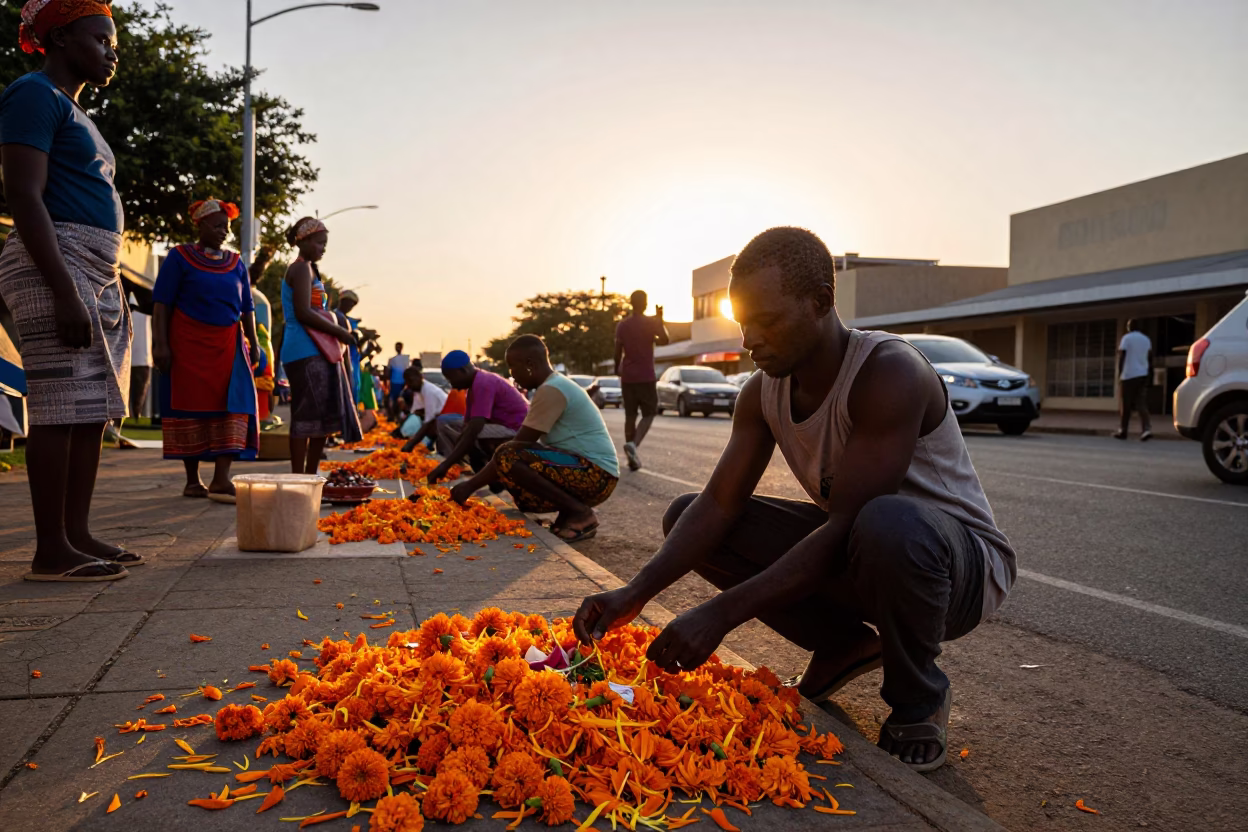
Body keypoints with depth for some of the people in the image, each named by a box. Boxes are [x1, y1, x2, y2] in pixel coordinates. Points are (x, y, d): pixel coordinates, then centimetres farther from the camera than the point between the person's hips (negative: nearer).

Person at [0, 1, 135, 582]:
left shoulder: (76, 114, 24)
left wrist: (110, 295, 22)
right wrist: (65, 291, -23)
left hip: (99, 273, 10)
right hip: (56, 268, -10)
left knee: (95, 409, 6)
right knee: (61, 409, -11)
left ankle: (78, 535, 11)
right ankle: (51, 551, -8)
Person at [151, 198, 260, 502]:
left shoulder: (236, 263, 14)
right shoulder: (179, 257, 2)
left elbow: (247, 309, 16)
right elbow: (162, 304, -4)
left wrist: (253, 343, 8)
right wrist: (160, 343, -13)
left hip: (228, 345, 4)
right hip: (189, 344, -3)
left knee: (232, 404, -9)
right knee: (191, 405, 0)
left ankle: (221, 480, -13)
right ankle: (193, 480, 8)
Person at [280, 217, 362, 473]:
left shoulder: (308, 269, 23)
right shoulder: (302, 269, -8)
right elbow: (303, 313, -18)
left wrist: (338, 332, 13)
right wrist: (339, 332, -12)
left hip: (319, 352, 10)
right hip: (306, 353, -10)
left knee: (324, 417, 11)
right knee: (306, 416, -9)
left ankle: (310, 477, 17)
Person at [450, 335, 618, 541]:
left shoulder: (551, 390, -15)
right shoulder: (556, 385, 17)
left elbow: (518, 445, -16)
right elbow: (524, 445, 20)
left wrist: (471, 485, -10)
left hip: (595, 474, -10)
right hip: (588, 472, 10)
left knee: (507, 458, -22)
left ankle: (580, 513, -14)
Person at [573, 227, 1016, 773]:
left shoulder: (889, 374, -28)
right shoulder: (763, 394, -4)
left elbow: (845, 526, -33)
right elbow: (719, 504, -9)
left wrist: (722, 613, -36)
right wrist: (636, 594, -24)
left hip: (964, 563, -6)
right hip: (847, 550, 7)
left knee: (889, 524, -43)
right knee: (684, 518, -4)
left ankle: (919, 700, -10)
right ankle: (844, 647, 7)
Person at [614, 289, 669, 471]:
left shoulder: (622, 325, 5)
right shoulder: (651, 322, -6)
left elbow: (618, 351, 4)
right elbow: (664, 340, -2)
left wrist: (617, 369, 19)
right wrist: (660, 319, 6)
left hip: (627, 377, 4)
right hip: (646, 377, -4)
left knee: (630, 415, 8)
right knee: (648, 414, 4)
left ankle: (632, 458, 6)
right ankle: (633, 444, -21)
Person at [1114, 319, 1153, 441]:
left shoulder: (1127, 338, -4)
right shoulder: (1146, 339, 13)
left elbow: (1122, 356, -10)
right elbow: (1150, 358, 14)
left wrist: (1119, 372, -4)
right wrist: (1150, 375, 21)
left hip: (1129, 375, -5)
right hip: (1143, 375, 5)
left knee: (1126, 405, 3)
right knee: (1141, 404, 1)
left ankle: (1123, 431, 9)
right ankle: (1147, 429, -16)